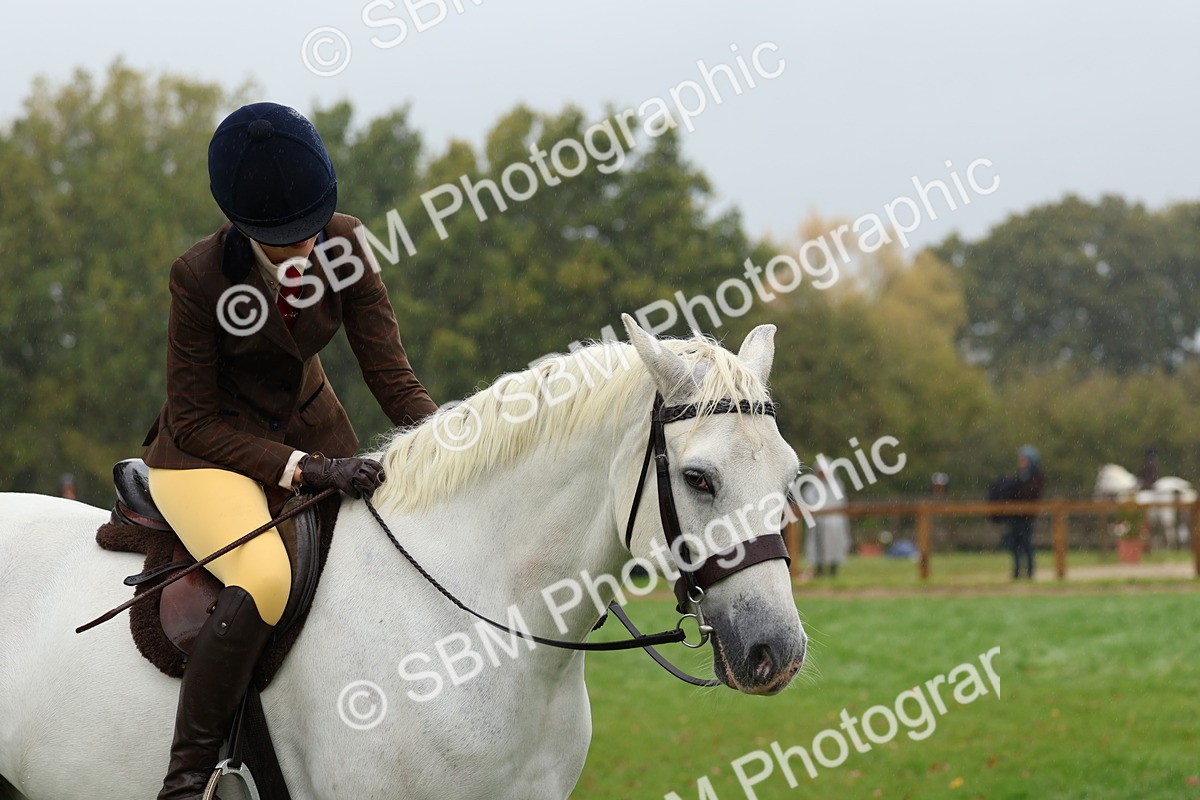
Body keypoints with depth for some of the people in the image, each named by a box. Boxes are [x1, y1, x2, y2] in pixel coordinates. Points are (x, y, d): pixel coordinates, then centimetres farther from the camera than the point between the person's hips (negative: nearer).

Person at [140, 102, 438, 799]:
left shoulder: (344, 245, -12)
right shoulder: (202, 276, -24)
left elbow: (391, 374, -9)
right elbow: (194, 422, -18)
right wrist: (303, 469, -28)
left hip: (312, 430, 6)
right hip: (210, 450, -6)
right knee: (264, 579, -34)